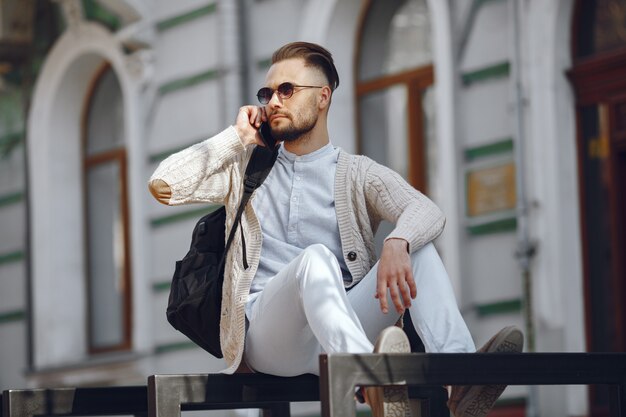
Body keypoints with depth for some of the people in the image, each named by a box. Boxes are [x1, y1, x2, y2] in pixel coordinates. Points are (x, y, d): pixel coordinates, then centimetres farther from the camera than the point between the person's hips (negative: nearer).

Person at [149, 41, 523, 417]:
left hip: (343, 328, 1)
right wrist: (237, 137, 12)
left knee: (416, 245, -19)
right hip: (267, 334, -1)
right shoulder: (246, 170, 22)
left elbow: (428, 212, -5)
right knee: (316, 256, -33)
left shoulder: (356, 174, 16)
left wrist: (396, 245, -28)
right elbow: (163, 185, 8)